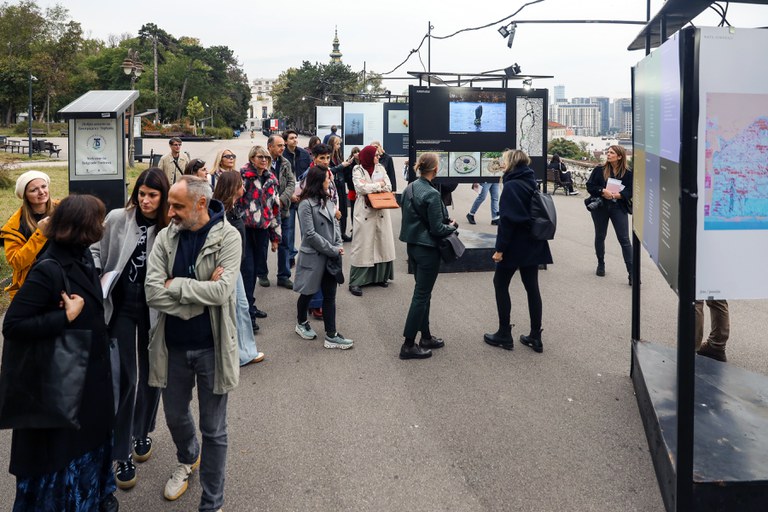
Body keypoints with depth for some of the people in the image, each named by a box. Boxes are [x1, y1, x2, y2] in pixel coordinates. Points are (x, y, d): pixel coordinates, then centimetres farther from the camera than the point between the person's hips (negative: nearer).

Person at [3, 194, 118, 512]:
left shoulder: (82, 257, 1)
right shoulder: (48, 270, -25)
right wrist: (65, 317, -27)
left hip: (91, 374, 8)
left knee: (91, 438, 24)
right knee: (62, 452, 9)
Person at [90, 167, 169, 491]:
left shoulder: (170, 228, -7)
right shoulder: (117, 219, -5)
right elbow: (95, 249, 8)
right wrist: (97, 277, -5)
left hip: (154, 311, 1)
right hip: (121, 308, -1)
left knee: (151, 377, 15)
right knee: (127, 379, 1)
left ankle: (142, 434, 38)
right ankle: (122, 454, 13)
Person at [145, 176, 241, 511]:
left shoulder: (227, 237, -13)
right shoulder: (165, 237, -5)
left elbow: (221, 291, -25)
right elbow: (152, 293, -14)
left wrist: (175, 285, -16)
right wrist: (201, 296, -19)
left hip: (212, 346, -3)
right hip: (173, 345, 4)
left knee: (213, 430, 9)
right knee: (175, 416, 23)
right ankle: (188, 459, 56)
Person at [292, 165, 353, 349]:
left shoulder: (327, 200, 7)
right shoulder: (306, 204, -16)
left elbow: (335, 224, 11)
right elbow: (310, 234, -19)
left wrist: (339, 246, -5)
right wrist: (333, 250, -16)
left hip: (331, 256, 7)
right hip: (313, 256, -7)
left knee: (330, 296, 5)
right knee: (309, 292, 13)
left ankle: (331, 336, 8)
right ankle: (301, 323, 37)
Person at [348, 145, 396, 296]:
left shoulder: (380, 168, 9)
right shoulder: (357, 170, -3)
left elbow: (388, 187, 1)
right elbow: (361, 188, -17)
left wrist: (370, 186, -11)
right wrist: (379, 184, -6)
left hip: (381, 211, 5)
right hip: (365, 212, -5)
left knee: (383, 243, 8)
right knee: (362, 245, -5)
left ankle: (380, 276, 21)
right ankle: (355, 282, -1)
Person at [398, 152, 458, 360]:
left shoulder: (409, 189, 4)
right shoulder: (431, 194, -20)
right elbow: (437, 229, -19)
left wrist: (445, 222, 14)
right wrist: (452, 226, 1)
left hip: (412, 245, 8)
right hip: (427, 249, -8)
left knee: (423, 293, 18)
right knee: (421, 295, -2)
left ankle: (426, 337, 28)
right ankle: (408, 345, 2)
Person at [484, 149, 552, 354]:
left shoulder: (511, 186, -15)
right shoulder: (531, 183, 10)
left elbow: (507, 220, -21)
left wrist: (500, 248, -18)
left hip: (515, 245, -8)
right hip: (533, 245, 8)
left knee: (500, 284, 7)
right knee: (532, 287, 10)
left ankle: (504, 335, 11)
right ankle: (535, 337, 13)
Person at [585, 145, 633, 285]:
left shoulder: (628, 173, -4)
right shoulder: (599, 170, 0)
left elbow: (630, 191, -7)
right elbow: (590, 186, -3)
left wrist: (616, 195, -21)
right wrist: (603, 191, -18)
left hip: (618, 208, -2)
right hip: (600, 207, 2)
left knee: (624, 240, -6)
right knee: (600, 236, 15)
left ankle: (631, 272, -6)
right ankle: (601, 265, 34)